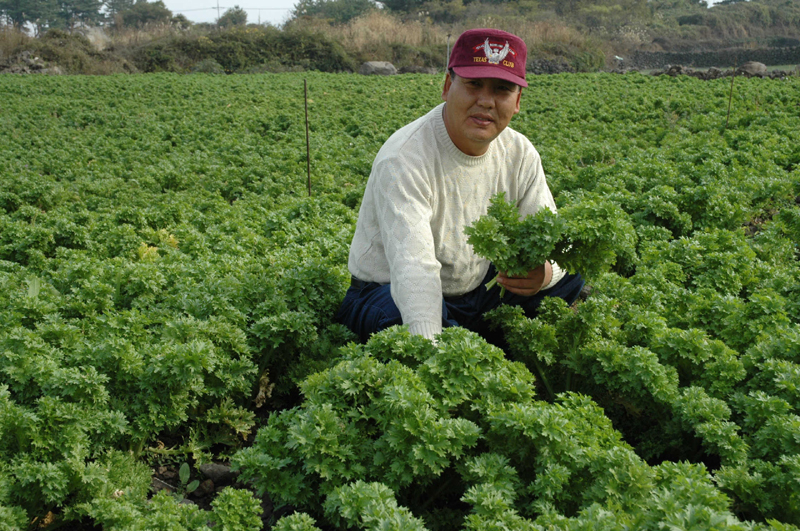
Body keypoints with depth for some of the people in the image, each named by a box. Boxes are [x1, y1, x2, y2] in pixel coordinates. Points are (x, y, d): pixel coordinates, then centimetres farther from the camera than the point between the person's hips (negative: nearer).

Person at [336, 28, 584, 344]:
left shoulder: (520, 155, -5)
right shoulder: (403, 160, -27)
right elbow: (413, 266, -39)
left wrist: (545, 272, -31)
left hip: (476, 292, 6)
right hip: (390, 294, -6)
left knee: (570, 274, -7)